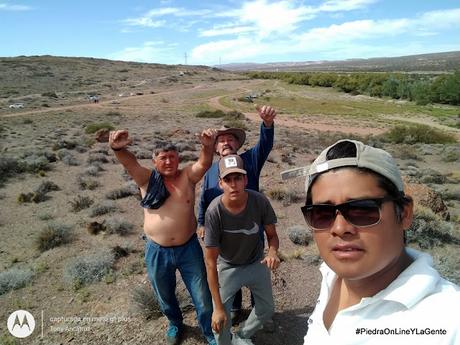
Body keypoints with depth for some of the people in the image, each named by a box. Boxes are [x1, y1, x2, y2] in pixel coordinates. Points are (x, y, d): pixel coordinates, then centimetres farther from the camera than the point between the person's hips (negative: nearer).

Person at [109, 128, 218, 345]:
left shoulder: (187, 177, -6)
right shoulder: (148, 180, -7)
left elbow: (204, 164, -25)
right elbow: (130, 163, -26)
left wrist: (208, 146, -47)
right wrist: (118, 149, -48)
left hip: (189, 248, 0)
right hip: (157, 252, 1)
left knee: (202, 296, 13)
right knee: (165, 296, 24)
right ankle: (175, 324, 54)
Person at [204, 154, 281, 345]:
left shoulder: (260, 201, -26)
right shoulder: (214, 211, -32)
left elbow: (272, 234, -10)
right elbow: (210, 261, -25)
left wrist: (273, 252, -35)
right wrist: (218, 307, -22)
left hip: (257, 263, 3)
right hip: (228, 267, -3)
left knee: (267, 309, 19)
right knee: (220, 321, -3)